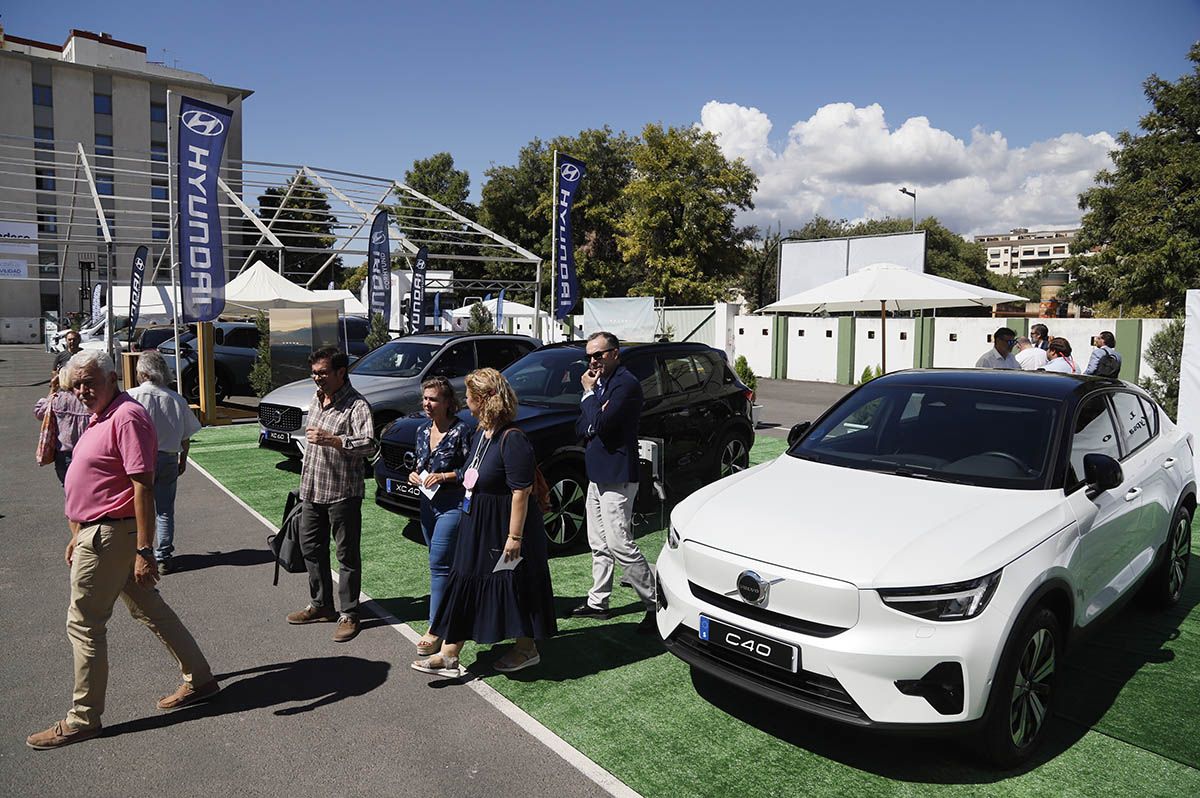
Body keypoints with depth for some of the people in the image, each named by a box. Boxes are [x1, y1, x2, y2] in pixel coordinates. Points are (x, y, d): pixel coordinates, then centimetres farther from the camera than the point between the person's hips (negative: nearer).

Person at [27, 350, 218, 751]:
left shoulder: (127, 417, -19)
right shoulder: (101, 417, 13)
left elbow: (143, 486, -24)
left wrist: (144, 551, -26)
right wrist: (78, 535, 21)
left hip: (109, 537, -10)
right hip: (99, 533, 10)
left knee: (83, 624, 0)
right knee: (150, 610, 15)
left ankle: (83, 719, 13)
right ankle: (199, 679, 25)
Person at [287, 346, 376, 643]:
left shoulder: (356, 405, -16)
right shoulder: (317, 399, 10)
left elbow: (368, 445, -28)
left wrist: (331, 439, -37)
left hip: (343, 493, -9)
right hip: (313, 490, 9)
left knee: (347, 554, 2)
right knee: (311, 547, 17)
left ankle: (349, 615, 12)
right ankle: (321, 605, 32)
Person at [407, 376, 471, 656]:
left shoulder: (460, 431, -13)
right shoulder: (423, 431, 9)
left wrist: (444, 476, -19)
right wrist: (415, 474, 2)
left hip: (453, 504, -8)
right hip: (428, 501, 8)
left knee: (439, 563, -10)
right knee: (441, 563, 14)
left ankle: (435, 630, -4)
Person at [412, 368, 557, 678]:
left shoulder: (513, 440, -22)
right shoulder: (479, 435, 7)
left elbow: (521, 492, -23)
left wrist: (515, 536, -23)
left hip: (506, 526, -9)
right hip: (478, 525, 9)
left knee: (515, 585, 6)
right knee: (463, 583, 10)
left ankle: (527, 649, 26)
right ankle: (448, 656, 17)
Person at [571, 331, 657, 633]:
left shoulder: (626, 384, -15)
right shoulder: (600, 384, 14)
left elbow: (600, 424, -24)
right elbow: (580, 428, 10)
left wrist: (589, 393, -12)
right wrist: (593, 425, -11)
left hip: (617, 477, -9)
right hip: (598, 474, 10)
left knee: (620, 545, -9)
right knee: (599, 544, 16)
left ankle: (654, 605, 1)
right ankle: (597, 602, 27)